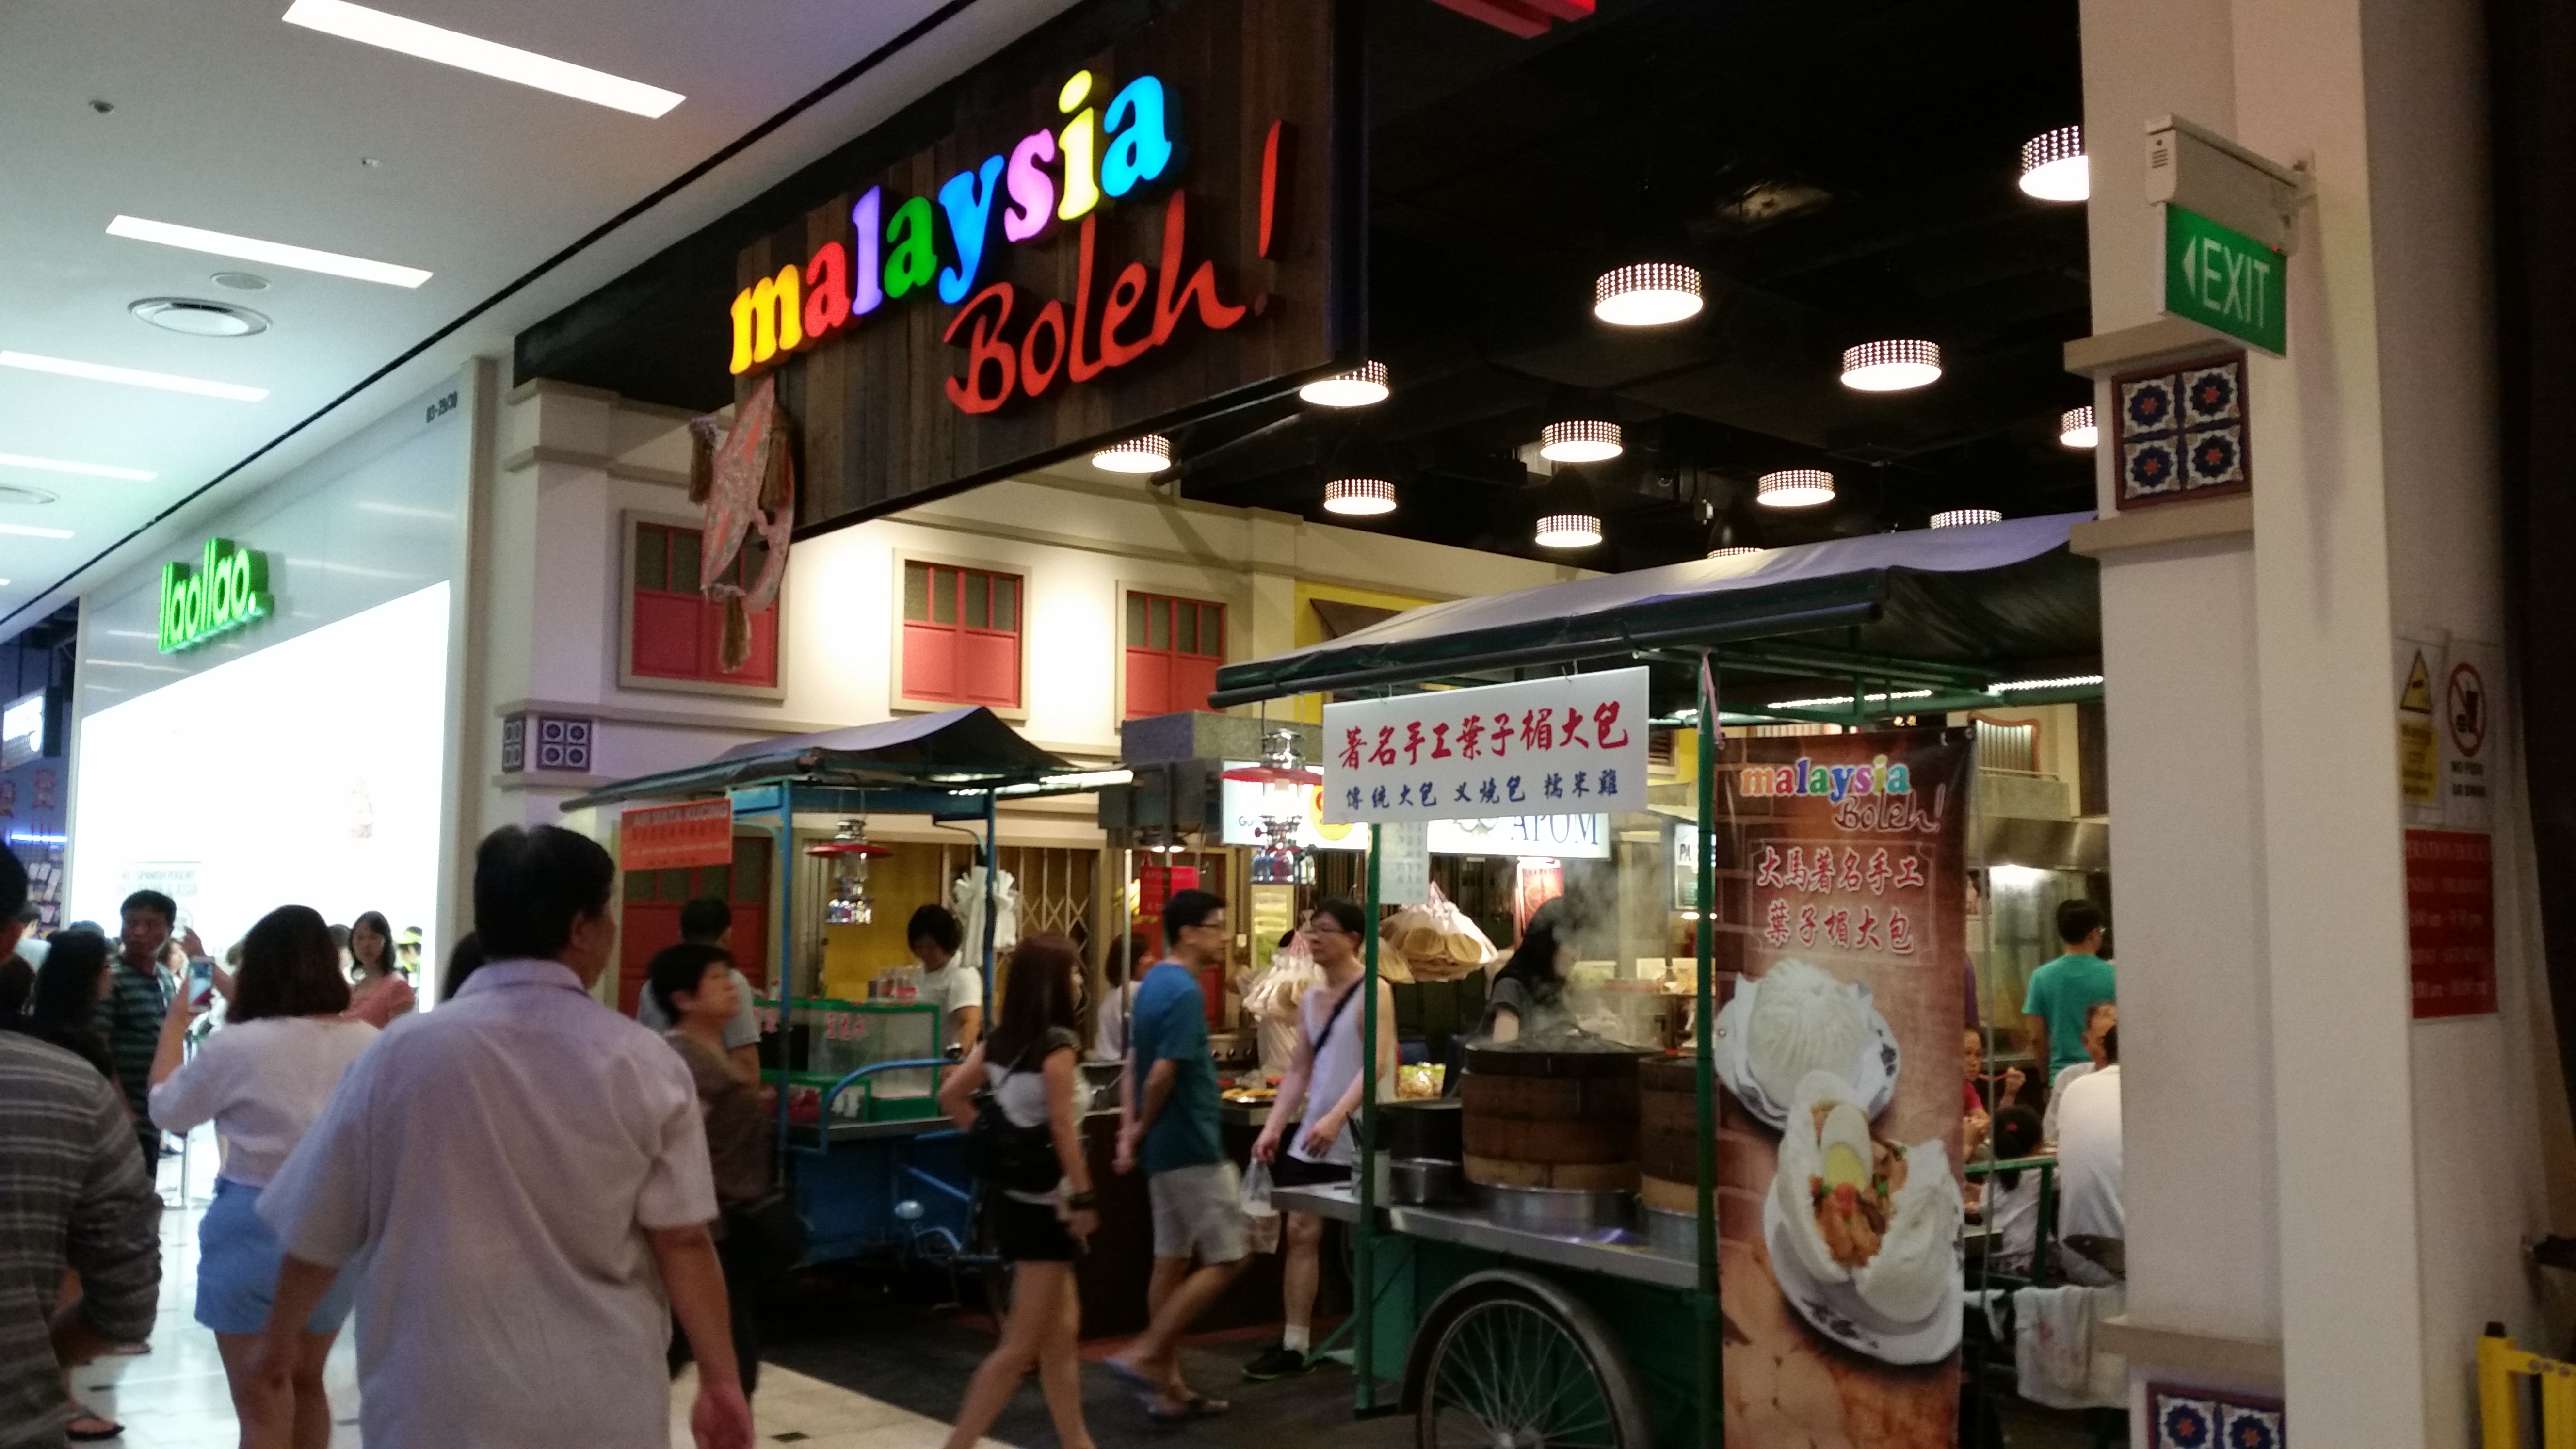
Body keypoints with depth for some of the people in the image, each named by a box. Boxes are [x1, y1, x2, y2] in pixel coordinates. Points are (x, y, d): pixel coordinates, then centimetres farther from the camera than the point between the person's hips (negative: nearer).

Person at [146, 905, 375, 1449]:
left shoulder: (237, 1045, -15)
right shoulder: (370, 1044, -4)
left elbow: (167, 1109, 3)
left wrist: (175, 1025, 17)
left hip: (256, 1227, -5)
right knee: (306, 1384, 24)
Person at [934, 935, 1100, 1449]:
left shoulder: (1001, 1039, 6)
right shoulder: (1057, 1041, -17)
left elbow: (951, 1095, 9)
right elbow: (1062, 1127, -20)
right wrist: (1084, 1198, -15)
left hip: (1010, 1191, 9)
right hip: (1042, 1200, -9)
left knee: (1062, 1329, 18)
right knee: (1023, 1344, 0)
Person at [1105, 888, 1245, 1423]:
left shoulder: (1154, 983, 12)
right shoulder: (1185, 991, -19)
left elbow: (1134, 1064, 12)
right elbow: (1163, 1074, -24)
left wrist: (1130, 1131, 4)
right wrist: (1141, 1129, -8)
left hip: (1165, 1146, 10)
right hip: (1191, 1146, -10)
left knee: (1171, 1262, 12)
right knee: (1226, 1259, -3)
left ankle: (1169, 1386, 18)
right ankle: (1143, 1355, -4)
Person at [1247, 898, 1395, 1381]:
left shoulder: (1373, 992, -10)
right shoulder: (1310, 1001, 12)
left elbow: (1376, 1064, -21)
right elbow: (1299, 1071, 15)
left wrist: (1337, 1116, -31)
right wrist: (1273, 1127, 5)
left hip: (1359, 1140, -7)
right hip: (1312, 1139, 7)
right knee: (1300, 1230, 4)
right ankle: (1295, 1345, 11)